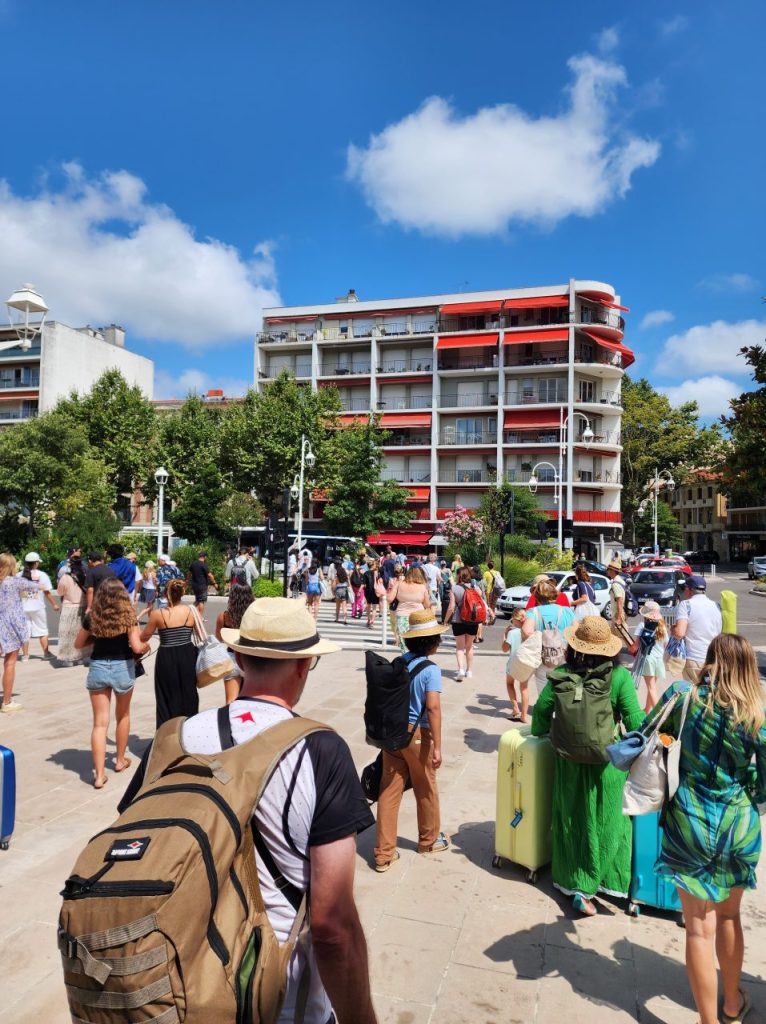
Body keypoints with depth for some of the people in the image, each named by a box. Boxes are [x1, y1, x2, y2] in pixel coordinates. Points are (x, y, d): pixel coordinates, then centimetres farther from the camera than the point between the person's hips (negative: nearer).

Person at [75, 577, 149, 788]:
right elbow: (136, 647, -16)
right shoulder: (128, 616, -9)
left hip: (97, 668, 1)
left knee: (100, 722, 3)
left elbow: (78, 644, 9)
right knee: (123, 715, 22)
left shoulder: (92, 618, -2)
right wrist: (146, 646, 5)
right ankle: (120, 760, 34)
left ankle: (99, 774, -1)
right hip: (122, 668, -1)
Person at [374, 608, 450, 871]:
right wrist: (437, 747, -19)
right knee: (426, 789, 17)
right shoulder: (430, 670, -15)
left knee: (389, 790, 10)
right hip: (417, 734, -5)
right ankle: (429, 840, 37)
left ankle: (384, 852, 15)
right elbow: (433, 707, -22)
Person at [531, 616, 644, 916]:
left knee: (572, 820, 15)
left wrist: (540, 735, 13)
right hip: (607, 763, -2)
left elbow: (541, 710, -5)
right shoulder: (620, 677, -14)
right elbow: (635, 720, -14)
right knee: (607, 821, 13)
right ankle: (611, 882, 19)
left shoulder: (560, 675, -9)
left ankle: (577, 885, 22)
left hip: (569, 760, 2)